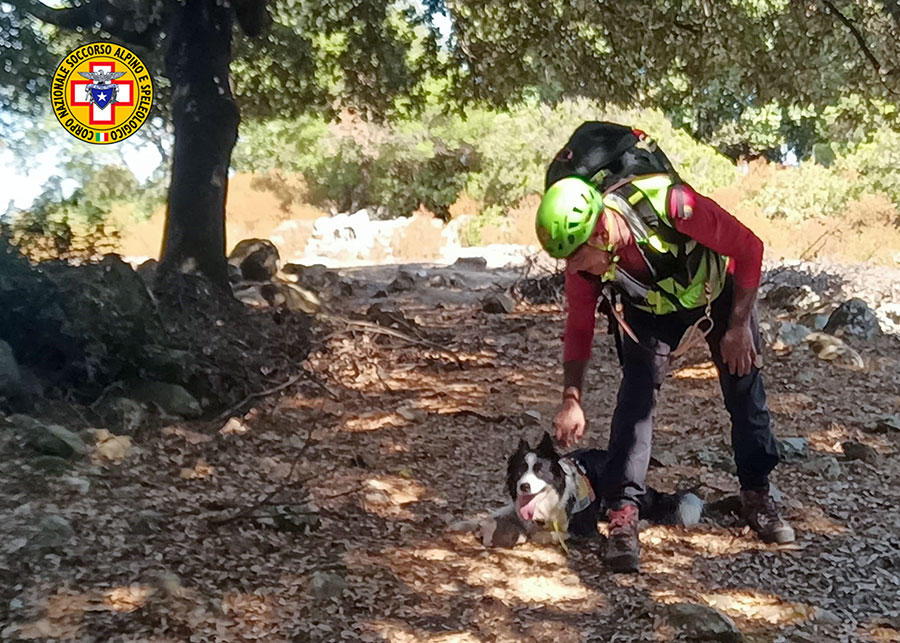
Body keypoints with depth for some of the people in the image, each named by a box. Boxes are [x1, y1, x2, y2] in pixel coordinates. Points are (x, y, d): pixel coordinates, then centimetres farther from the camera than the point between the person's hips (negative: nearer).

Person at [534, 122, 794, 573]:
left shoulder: (670, 205, -41)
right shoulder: (583, 255, -27)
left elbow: (748, 248, -26)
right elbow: (578, 328, -12)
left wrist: (739, 327, -20)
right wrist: (571, 400, -17)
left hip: (717, 291, -1)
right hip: (651, 310, 1)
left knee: (744, 388, 5)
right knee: (638, 391, -18)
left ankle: (757, 495, 25)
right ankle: (622, 515, -13)